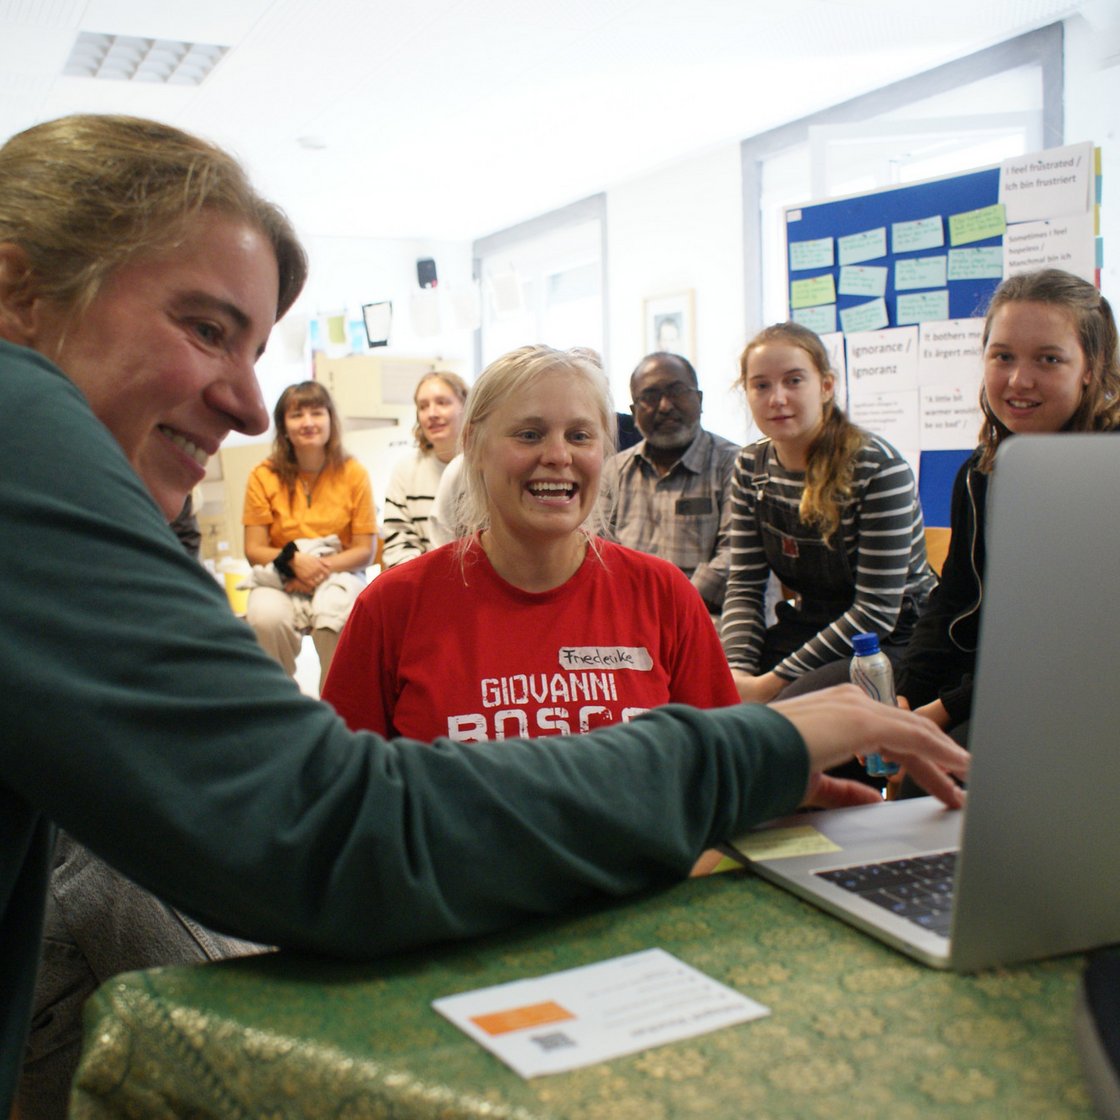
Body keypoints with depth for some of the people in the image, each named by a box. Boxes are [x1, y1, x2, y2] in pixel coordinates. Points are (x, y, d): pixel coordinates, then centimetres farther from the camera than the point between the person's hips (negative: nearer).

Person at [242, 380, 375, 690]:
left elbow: (365, 550, -2)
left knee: (335, 619, -34)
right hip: (280, 580, 1)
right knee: (265, 618, -32)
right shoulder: (264, 476, -2)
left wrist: (324, 567, -18)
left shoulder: (353, 473, -1)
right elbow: (254, 550, -1)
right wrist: (294, 560, -20)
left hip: (339, 575, 0)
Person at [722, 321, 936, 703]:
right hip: (807, 628, 5)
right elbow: (744, 586, 0)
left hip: (893, 640, -5)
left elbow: (875, 612, -20)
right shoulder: (751, 469, 1)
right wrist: (738, 670, -19)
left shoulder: (879, 468, -18)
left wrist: (776, 680, -22)